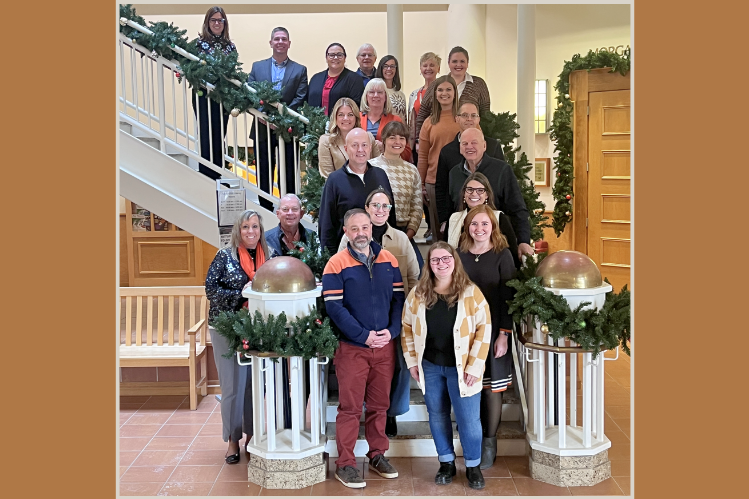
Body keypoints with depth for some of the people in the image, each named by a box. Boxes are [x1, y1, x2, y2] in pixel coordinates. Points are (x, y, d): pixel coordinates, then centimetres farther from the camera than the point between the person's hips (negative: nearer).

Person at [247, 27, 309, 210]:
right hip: (263, 128, 2)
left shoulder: (299, 70, 7)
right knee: (264, 174, 7)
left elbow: (300, 99, -3)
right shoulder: (257, 66, 11)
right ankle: (265, 210, 15)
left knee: (288, 175, 2)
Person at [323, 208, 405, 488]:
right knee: (350, 408, 2)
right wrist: (364, 336, -17)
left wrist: (392, 331, -9)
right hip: (352, 348, -4)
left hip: (385, 346, 4)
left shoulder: (388, 260, 6)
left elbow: (398, 298, 5)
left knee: (379, 405, 14)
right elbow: (334, 307, -12)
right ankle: (345, 464, 13)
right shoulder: (336, 264, -7)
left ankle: (377, 455, 29)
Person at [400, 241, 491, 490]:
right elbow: (407, 327, 8)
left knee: (468, 419, 3)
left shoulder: (471, 292, -9)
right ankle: (446, 462, 31)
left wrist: (474, 366, -13)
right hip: (430, 366, 3)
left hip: (461, 367, -3)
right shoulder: (418, 293, -1)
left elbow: (483, 329, -9)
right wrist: (412, 361, 3)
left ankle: (473, 466, 23)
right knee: (437, 416, 14)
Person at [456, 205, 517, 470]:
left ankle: (489, 443, 18)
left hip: (493, 331, -2)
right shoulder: (460, 255, 4)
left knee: (491, 387, 4)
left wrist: (503, 334, -11)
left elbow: (507, 298, -6)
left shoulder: (502, 255, -4)